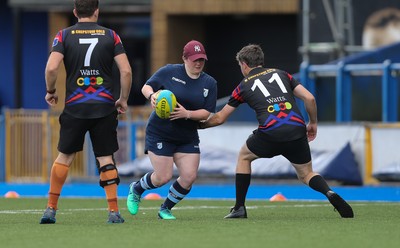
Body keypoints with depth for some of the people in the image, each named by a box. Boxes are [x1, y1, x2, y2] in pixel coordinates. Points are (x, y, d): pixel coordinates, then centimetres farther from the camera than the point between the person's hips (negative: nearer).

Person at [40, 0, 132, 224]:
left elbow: (51, 67, -11)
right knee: (106, 158, 5)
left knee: (65, 156, 11)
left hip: (75, 107, 0)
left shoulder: (64, 35, 1)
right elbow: (126, 71, -3)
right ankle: (114, 212, -2)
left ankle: (51, 209, 12)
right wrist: (123, 100, 9)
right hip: (104, 107, 0)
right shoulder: (111, 35, 2)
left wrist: (51, 92, 6)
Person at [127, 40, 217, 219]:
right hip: (160, 133, -4)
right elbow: (146, 87, -3)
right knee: (163, 177, -8)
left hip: (188, 137, 4)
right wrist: (151, 95, -26)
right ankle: (136, 189, 25)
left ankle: (165, 209, 17)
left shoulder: (209, 83, 1)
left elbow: (206, 113, -4)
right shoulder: (169, 72, -7)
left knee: (189, 177, -7)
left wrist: (187, 114, -22)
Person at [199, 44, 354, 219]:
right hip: (297, 131, 2)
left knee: (244, 157, 27)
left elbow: (219, 118, 24)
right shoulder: (280, 74, 21)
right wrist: (313, 123, 26)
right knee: (306, 174, 20)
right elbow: (309, 98, 12)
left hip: (270, 135, -2)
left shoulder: (244, 86, 16)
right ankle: (330, 194, -11)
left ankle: (239, 208, 22)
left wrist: (200, 124, 42)